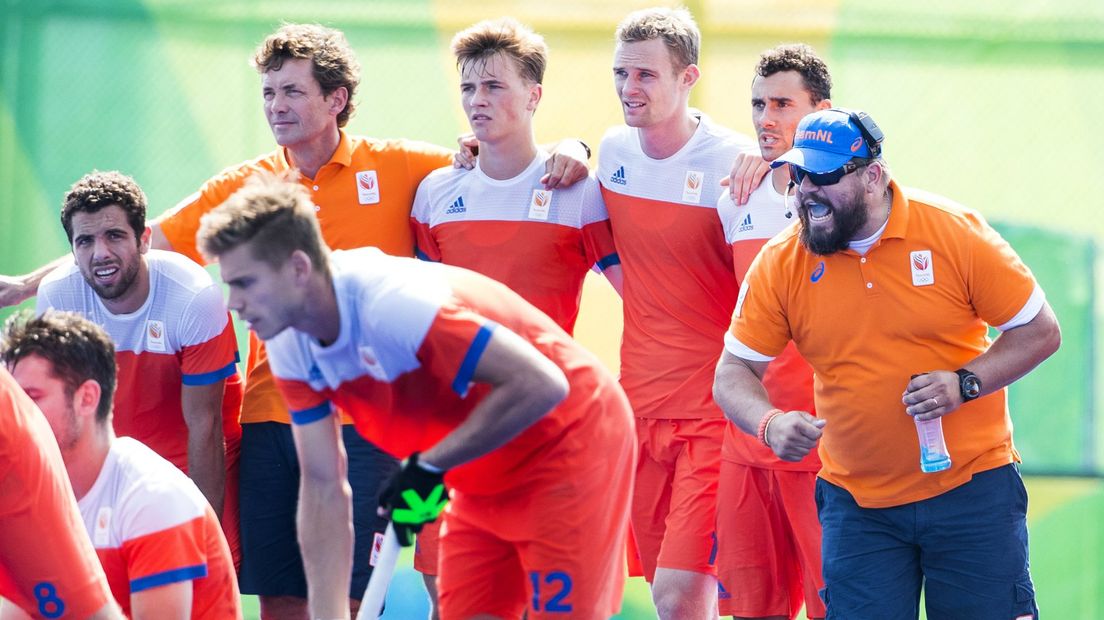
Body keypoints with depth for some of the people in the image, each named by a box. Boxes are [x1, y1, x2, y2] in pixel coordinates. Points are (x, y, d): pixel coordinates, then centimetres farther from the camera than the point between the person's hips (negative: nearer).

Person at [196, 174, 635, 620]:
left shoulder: (393, 303, -33)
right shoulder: (291, 349, -7)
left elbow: (539, 385, -34)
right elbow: (322, 488, -1)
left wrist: (431, 466, -27)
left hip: (571, 442, -8)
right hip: (483, 480, 8)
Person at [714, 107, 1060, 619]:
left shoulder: (956, 232, -8)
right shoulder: (780, 264, -3)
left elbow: (1040, 332, -3)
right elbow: (733, 373, 1)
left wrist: (963, 384, -18)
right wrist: (769, 423, -21)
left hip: (973, 488, -2)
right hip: (856, 506, 2)